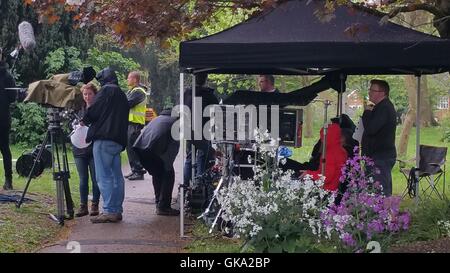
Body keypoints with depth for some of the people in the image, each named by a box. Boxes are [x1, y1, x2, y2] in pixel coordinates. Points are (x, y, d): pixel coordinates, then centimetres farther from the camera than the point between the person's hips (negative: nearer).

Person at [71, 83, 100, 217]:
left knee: (95, 178, 2)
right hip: (80, 149, 4)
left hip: (95, 150, -4)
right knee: (83, 179, 7)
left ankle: (95, 205, 11)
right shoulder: (79, 109, 12)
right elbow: (73, 125, 19)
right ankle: (83, 206, 12)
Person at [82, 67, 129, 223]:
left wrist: (84, 120, 11)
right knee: (116, 176, 10)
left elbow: (94, 110, -8)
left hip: (104, 139, -9)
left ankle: (109, 211, -11)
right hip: (118, 140, 9)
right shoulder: (122, 95, 23)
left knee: (104, 177, -8)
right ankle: (117, 211, 13)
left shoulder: (107, 90, -3)